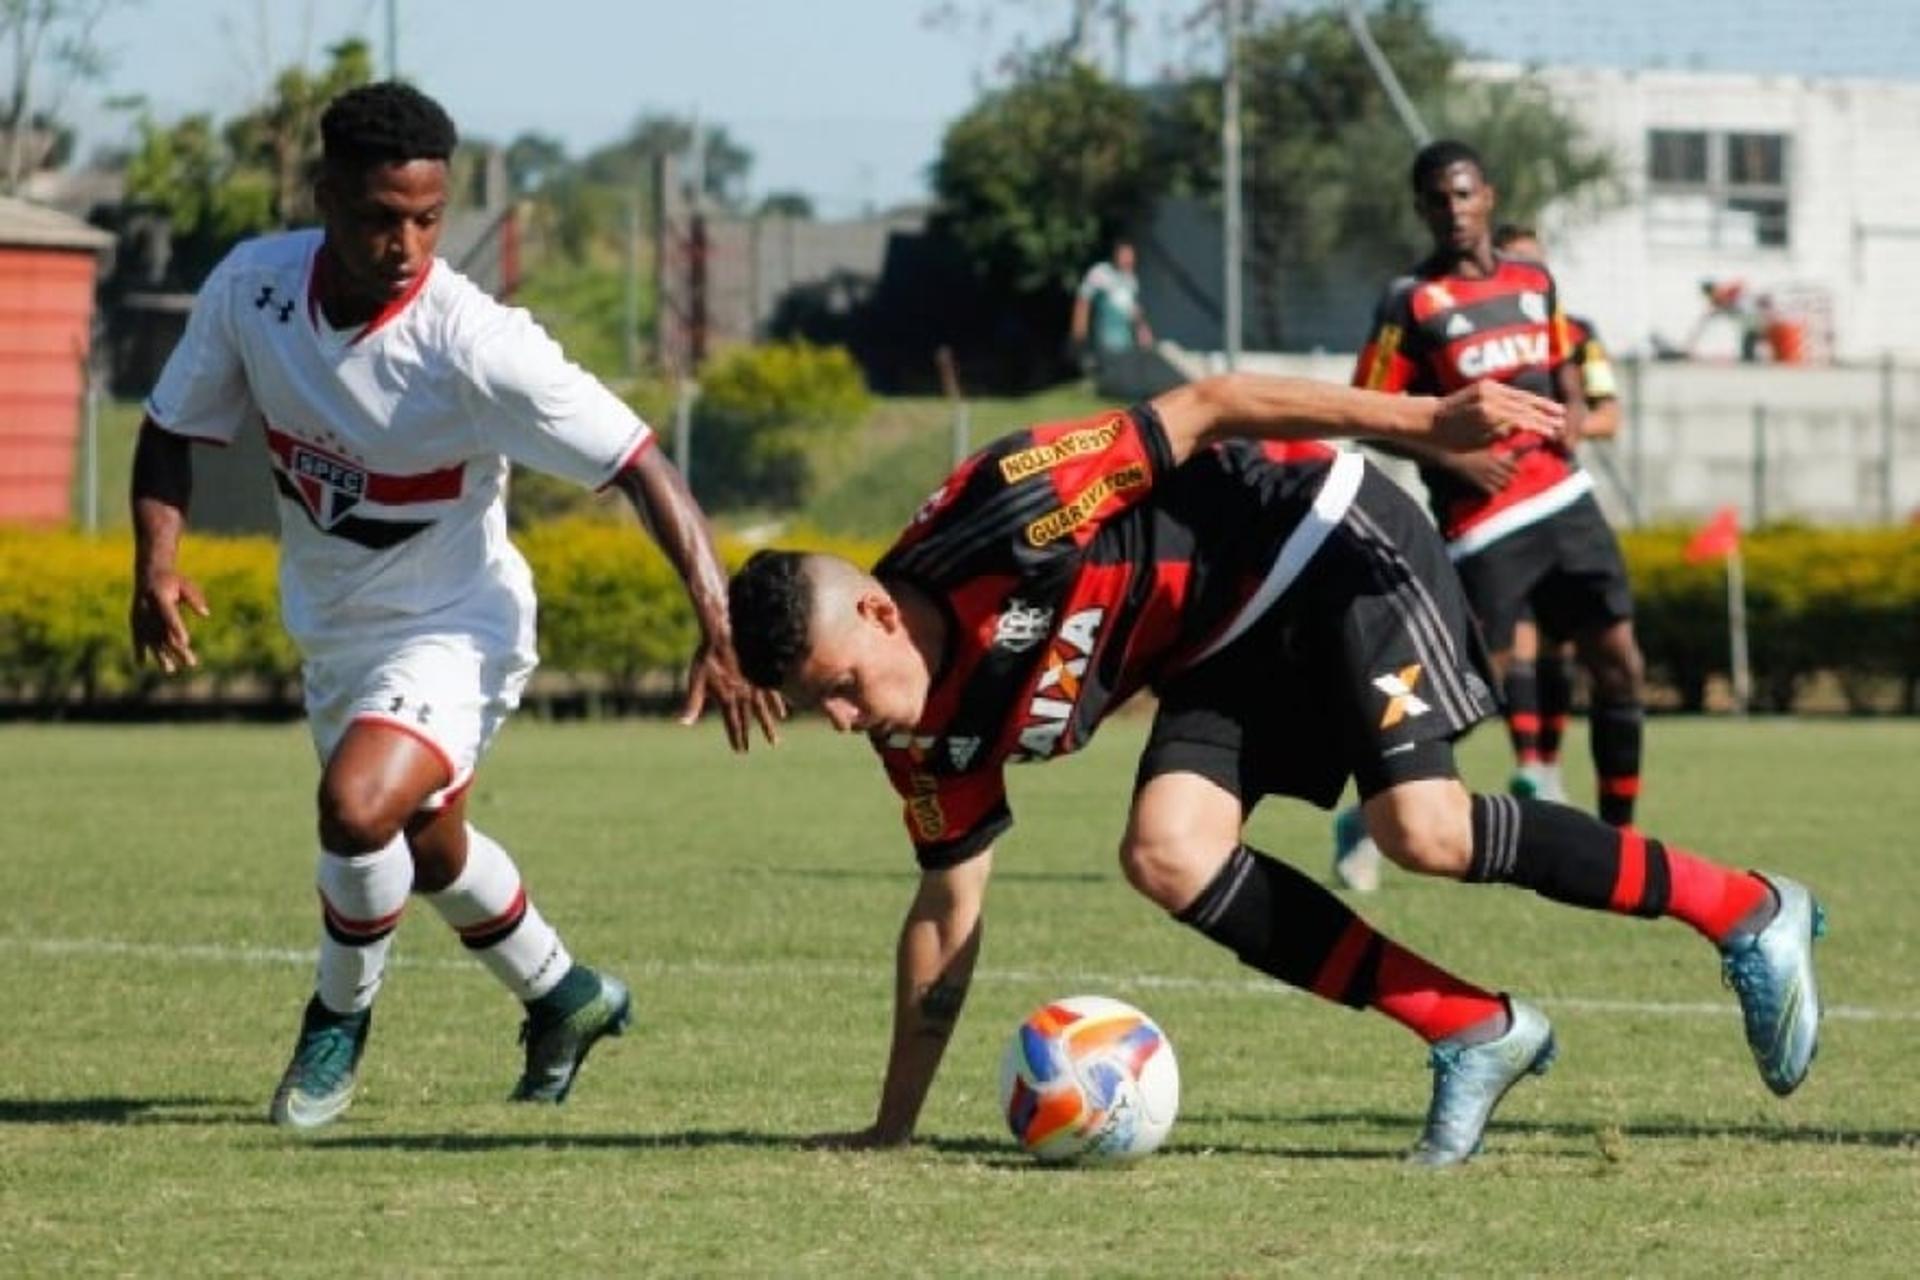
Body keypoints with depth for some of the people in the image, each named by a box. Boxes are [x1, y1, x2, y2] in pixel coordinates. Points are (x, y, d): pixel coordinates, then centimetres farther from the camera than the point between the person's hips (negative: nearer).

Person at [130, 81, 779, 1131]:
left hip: (452, 628, -6)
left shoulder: (476, 344, -30)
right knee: (426, 850, 25)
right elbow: (173, 430, 0)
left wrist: (721, 634, -35)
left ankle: (340, 1016, 0)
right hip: (330, 629, 6)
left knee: (358, 806, -30)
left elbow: (641, 468, -28)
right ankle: (564, 998, 53)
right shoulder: (252, 287, -16)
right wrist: (156, 563, -17)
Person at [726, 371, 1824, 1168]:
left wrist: (1426, 420, -27)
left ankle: (1745, 913, -5)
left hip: (1323, 543, -8)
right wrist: (894, 1129, 5)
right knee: (1168, 852, -16)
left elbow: (1205, 406, -24)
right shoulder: (932, 739, -5)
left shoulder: (1001, 517, -29)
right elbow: (948, 906, 6)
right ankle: (1472, 1033, -6)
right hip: (1227, 645, 8)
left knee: (1423, 830, -23)